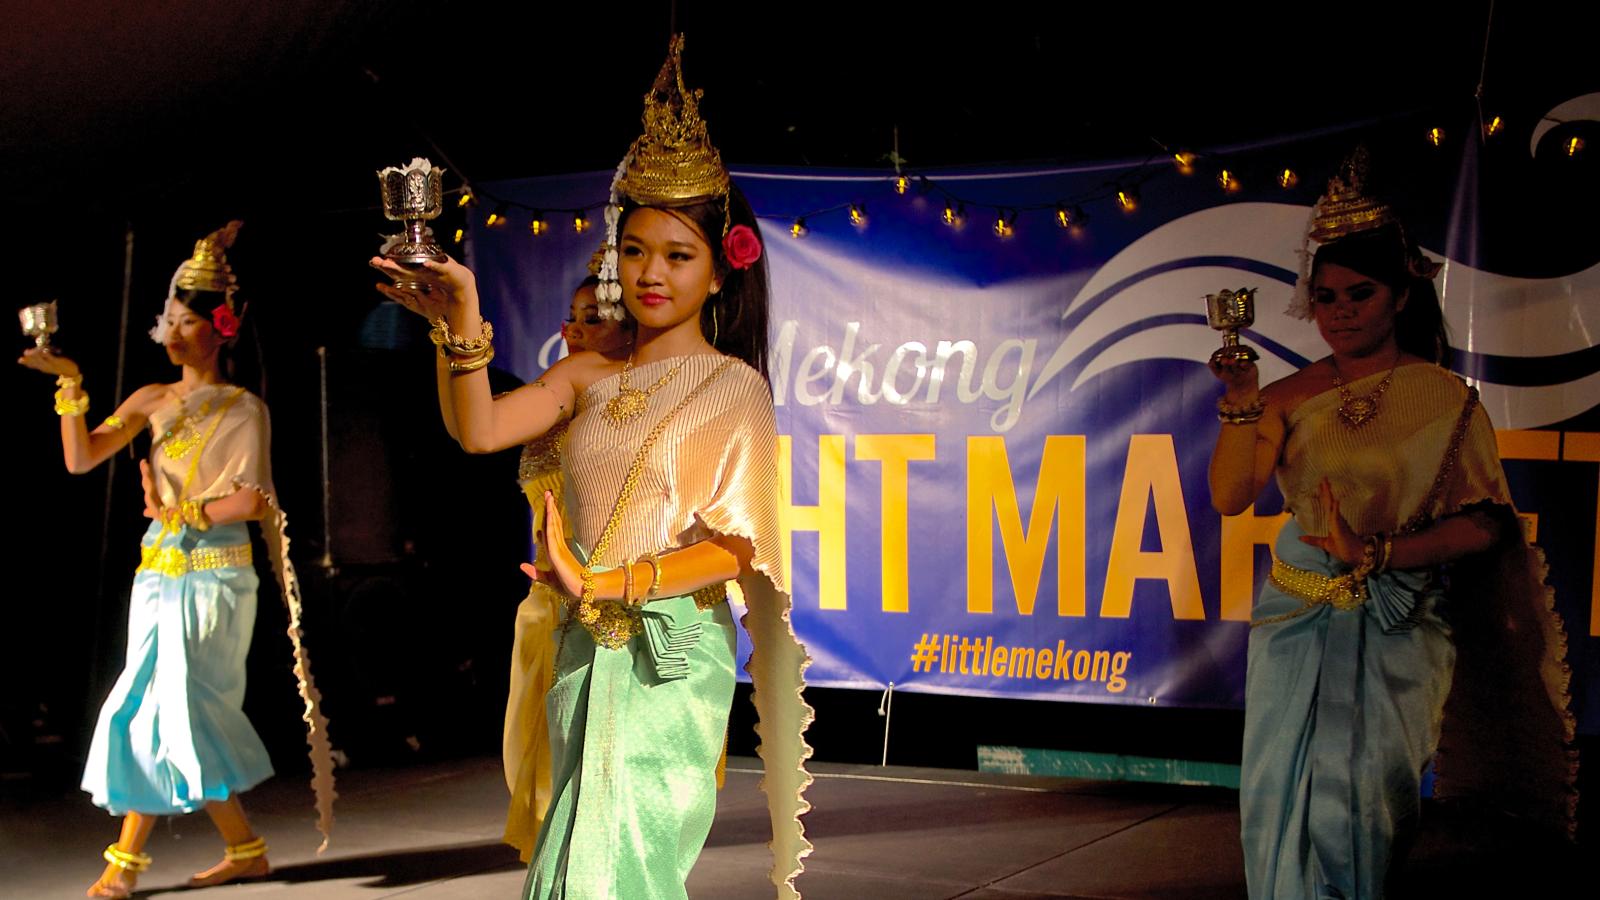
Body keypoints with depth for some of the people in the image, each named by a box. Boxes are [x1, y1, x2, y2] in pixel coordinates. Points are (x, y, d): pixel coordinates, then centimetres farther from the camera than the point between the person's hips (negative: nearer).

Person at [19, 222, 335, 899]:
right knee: (176, 712, 6)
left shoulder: (243, 408, -4)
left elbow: (251, 499, -12)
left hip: (214, 577, -6)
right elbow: (80, 459, 4)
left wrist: (178, 514, -7)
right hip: (160, 575, 6)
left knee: (157, 709, -5)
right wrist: (70, 386, -6)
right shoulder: (153, 400, 11)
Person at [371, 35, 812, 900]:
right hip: (586, 652, 5)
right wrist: (461, 328, -20)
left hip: (673, 657, -5)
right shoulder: (587, 376, 10)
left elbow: (735, 544, -10)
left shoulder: (732, 386, -4)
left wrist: (614, 584, -19)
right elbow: (480, 431, -4)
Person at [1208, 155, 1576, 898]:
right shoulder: (1292, 397, 5)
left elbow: (1480, 526, -7)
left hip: (1396, 626, -3)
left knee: (1357, 785, -9)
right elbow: (1229, 496, -3)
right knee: (1281, 786, 0)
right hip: (1296, 619, 3)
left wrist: (1375, 553, -16)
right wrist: (1241, 401, -13)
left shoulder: (1443, 399, -2)